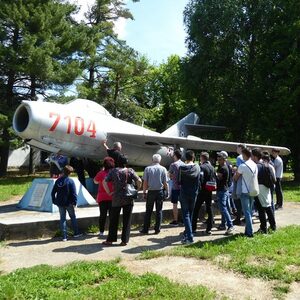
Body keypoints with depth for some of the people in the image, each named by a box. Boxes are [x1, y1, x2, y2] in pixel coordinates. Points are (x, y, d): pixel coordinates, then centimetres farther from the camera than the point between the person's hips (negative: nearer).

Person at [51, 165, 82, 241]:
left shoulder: (58, 181, 2)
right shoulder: (70, 181, -12)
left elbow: (53, 192, 6)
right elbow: (74, 193, -14)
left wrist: (54, 201, 14)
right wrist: (74, 202, -10)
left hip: (60, 203, 3)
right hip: (69, 203, -3)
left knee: (62, 219, 8)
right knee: (73, 217, 14)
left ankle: (64, 236, 7)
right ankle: (76, 233, 23)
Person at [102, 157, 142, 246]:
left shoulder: (113, 171, 0)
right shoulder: (130, 171, -1)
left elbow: (104, 182, -6)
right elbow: (139, 181, -10)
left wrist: (109, 192, 1)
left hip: (116, 199, 0)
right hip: (128, 199, 0)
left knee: (113, 219, 10)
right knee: (127, 220, 7)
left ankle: (110, 240, 15)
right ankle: (124, 240, 10)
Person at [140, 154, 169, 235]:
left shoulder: (147, 169, -4)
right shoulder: (163, 169, -2)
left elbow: (145, 182, -4)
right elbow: (165, 183, -2)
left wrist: (144, 192, 4)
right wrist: (166, 191, 10)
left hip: (151, 192, 0)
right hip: (160, 191, 0)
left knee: (148, 211, 7)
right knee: (159, 211, 8)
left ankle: (145, 229, 10)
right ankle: (157, 229, 11)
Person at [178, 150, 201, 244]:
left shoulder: (182, 168, -10)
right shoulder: (197, 167, -3)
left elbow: (179, 181, -4)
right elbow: (199, 182, 1)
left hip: (184, 193, -3)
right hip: (193, 194, 3)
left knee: (186, 215, -1)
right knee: (190, 214, 17)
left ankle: (190, 237, -8)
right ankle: (187, 232, 29)